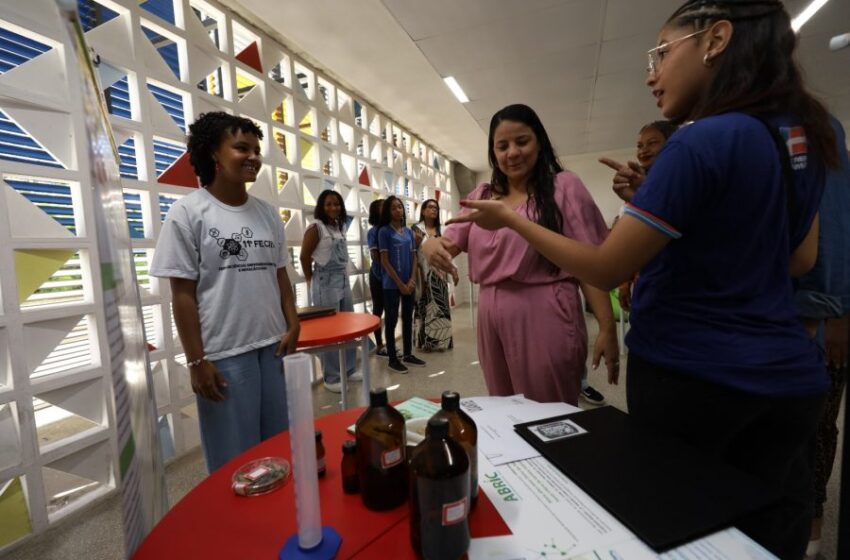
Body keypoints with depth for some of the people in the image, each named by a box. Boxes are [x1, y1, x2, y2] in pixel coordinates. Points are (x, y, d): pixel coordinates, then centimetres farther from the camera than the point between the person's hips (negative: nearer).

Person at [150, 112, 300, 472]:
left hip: (273, 347, 5)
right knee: (236, 458, 10)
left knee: (279, 446, 18)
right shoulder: (187, 213, -5)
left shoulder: (267, 213, 8)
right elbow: (183, 293, -7)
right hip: (224, 355, -4)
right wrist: (196, 361, -8)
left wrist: (292, 324, 1)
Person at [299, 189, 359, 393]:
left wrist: (343, 276, 7)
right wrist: (312, 281, 1)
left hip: (344, 280, 8)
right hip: (326, 283, -8)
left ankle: (349, 369, 27)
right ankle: (331, 378, 10)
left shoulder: (340, 227, 13)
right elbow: (304, 257, -8)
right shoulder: (316, 228, -9)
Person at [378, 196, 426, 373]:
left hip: (409, 283, 5)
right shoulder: (384, 232, -6)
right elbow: (385, 261, -10)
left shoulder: (409, 232, 9)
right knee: (391, 320, 3)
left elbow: (414, 258, 10)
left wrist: (412, 280, -4)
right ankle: (393, 358, 13)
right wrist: (400, 283, -12)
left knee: (408, 319, 12)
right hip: (392, 284, -5)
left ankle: (408, 355, 24)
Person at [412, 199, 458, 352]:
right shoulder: (417, 229, -2)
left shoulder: (439, 230, 15)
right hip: (425, 274, -5)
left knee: (441, 306, 6)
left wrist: (453, 270, 11)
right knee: (427, 306, -3)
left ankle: (441, 340, 17)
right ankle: (426, 341, 8)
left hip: (440, 274, 5)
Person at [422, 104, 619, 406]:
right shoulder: (481, 195, 12)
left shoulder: (564, 186, -1)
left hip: (545, 319, -4)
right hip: (492, 321, 5)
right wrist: (432, 245, -16)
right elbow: (449, 240, 8)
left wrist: (607, 328, -10)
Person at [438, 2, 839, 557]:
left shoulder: (703, 141, -20)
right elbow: (800, 259, 15)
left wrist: (511, 219, -9)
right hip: (792, 376, 7)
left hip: (689, 376, -7)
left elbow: (605, 269, -19)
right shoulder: (806, 135, 5)